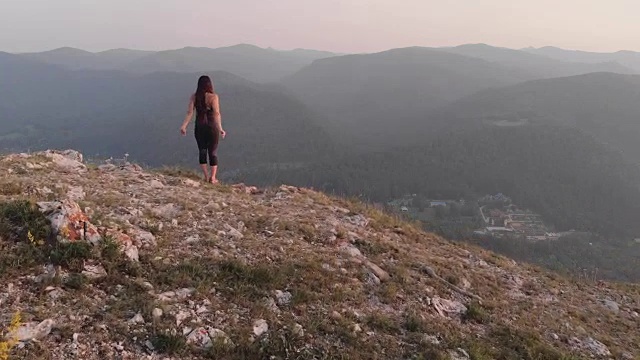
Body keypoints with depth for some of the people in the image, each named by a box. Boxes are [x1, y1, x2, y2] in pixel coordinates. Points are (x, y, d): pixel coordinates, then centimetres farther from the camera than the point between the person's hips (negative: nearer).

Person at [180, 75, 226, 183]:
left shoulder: (194, 97, -2)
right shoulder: (213, 96, -11)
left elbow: (189, 113, -8)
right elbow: (216, 114, -19)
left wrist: (183, 126, -6)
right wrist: (220, 128, -24)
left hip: (199, 127, 3)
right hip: (212, 127, -3)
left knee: (202, 151, 14)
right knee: (213, 152, 8)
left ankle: (206, 176, 17)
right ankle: (213, 177, 9)